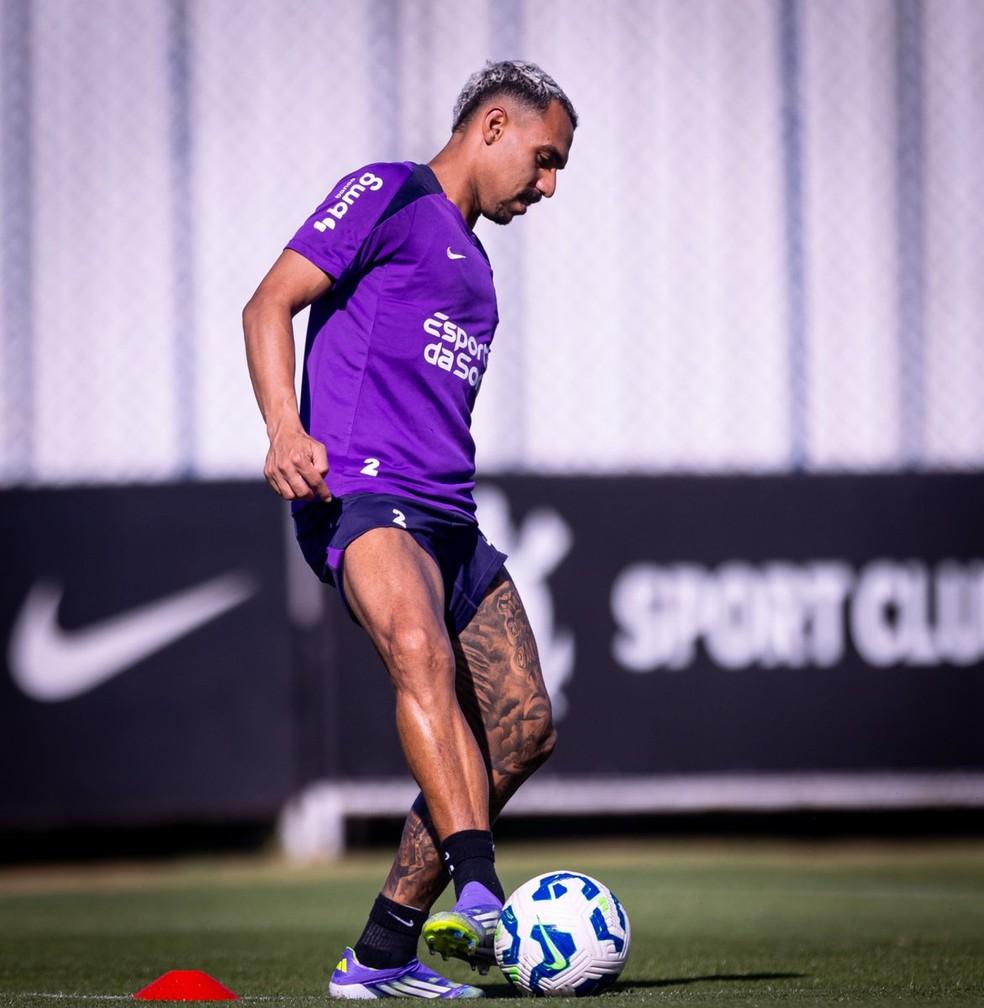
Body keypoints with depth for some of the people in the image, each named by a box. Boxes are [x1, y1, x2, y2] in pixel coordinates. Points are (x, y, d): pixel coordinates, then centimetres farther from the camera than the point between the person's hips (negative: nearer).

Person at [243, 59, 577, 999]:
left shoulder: (472, 263, 29)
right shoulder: (388, 195, 4)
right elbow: (270, 305, -7)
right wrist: (285, 428, -22)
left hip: (448, 514, 9)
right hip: (360, 489, -9)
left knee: (522, 726, -2)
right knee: (422, 654, -33)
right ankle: (478, 895, -48)